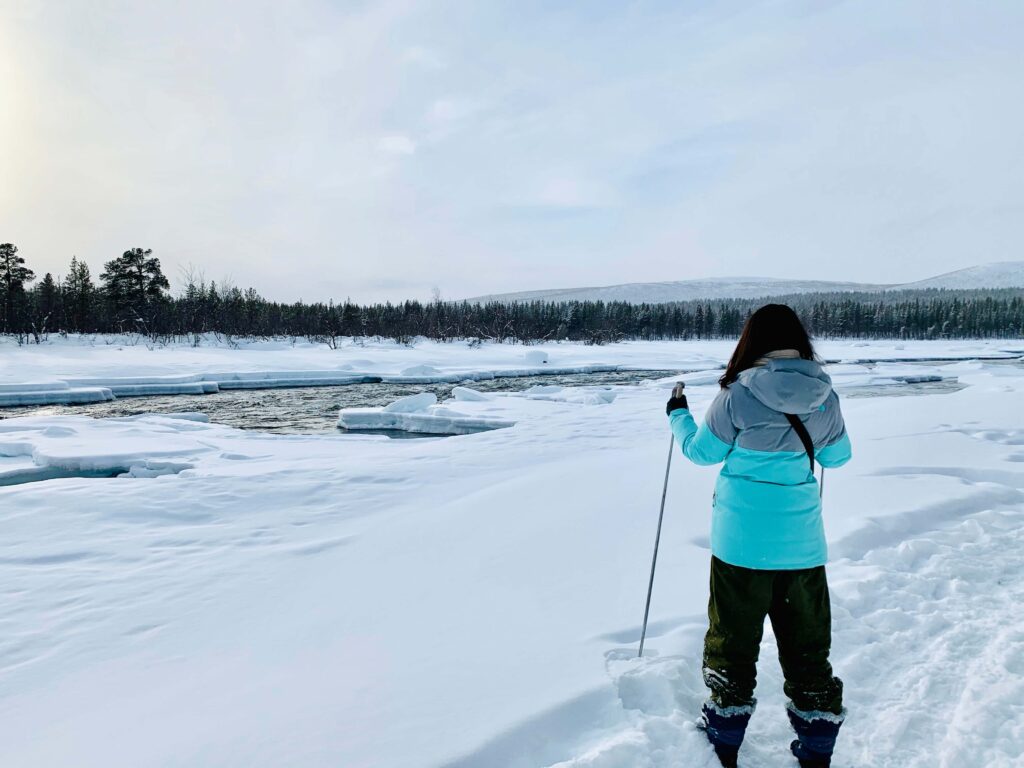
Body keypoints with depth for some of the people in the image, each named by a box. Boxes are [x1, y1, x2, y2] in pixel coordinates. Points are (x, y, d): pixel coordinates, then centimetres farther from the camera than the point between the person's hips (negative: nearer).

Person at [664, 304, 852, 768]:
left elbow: (702, 451, -2)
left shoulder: (737, 395, -14)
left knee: (733, 638, 13)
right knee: (807, 642, 17)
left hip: (741, 541, -3)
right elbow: (837, 455, 11)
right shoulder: (824, 396, -4)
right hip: (802, 542, 3)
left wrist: (678, 414, 14)